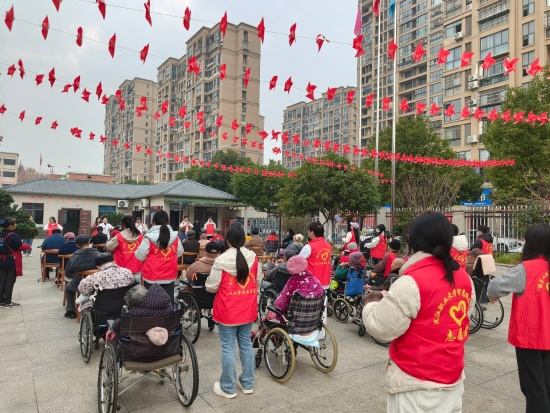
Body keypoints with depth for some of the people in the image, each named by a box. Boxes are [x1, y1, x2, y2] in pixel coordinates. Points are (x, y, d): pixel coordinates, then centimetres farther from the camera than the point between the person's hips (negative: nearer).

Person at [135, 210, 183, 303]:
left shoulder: (149, 238, -13)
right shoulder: (175, 237, -4)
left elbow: (140, 256, -8)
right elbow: (179, 253, 8)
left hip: (152, 277, -2)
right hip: (169, 276, 2)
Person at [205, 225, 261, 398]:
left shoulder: (221, 260, -16)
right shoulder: (253, 258, -5)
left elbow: (211, 287, -8)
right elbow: (258, 281, 6)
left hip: (227, 311, -4)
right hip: (248, 309, 4)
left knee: (228, 347, 7)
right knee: (246, 344, 16)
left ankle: (228, 388, 19)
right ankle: (247, 383, 29)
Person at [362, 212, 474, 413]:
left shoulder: (411, 282, -23)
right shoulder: (464, 278, 0)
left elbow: (382, 328, -20)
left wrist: (370, 305, 0)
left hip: (418, 383, -7)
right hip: (453, 376, 7)